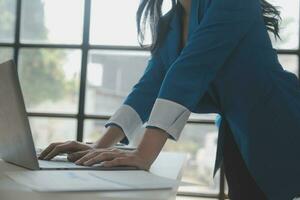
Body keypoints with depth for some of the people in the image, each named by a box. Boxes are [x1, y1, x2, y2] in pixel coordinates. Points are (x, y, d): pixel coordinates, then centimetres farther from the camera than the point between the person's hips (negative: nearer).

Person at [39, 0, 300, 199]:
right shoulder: (168, 26, 6)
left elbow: (192, 69, -28)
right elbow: (150, 86, -1)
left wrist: (144, 154, -35)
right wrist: (101, 146, -15)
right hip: (238, 143, 7)